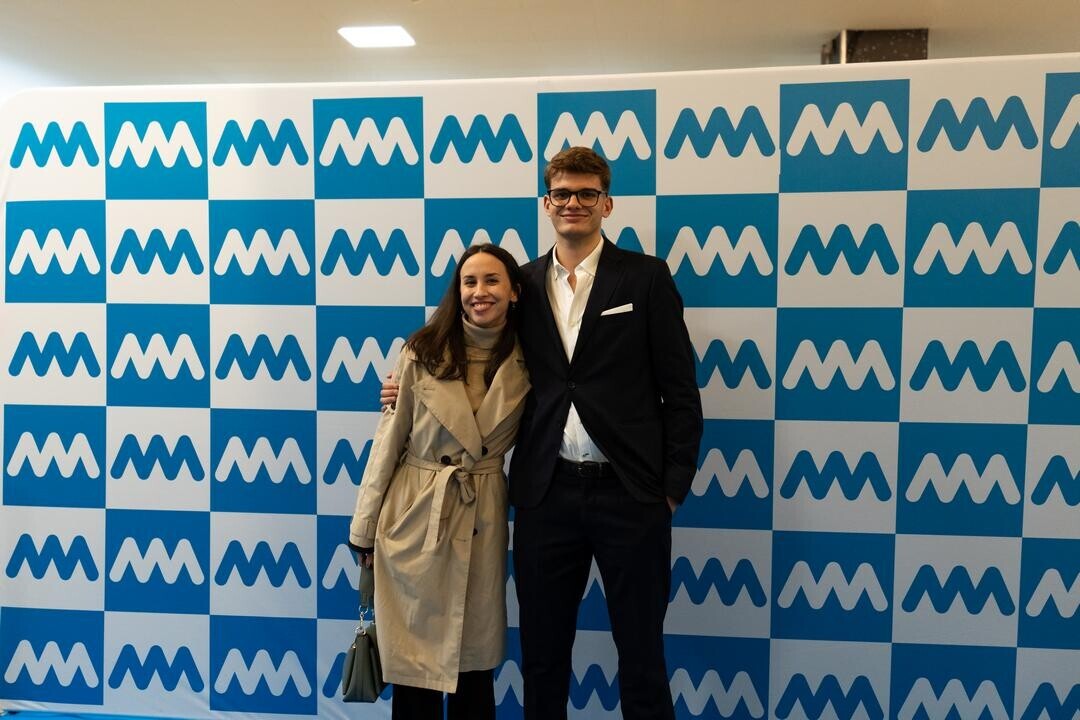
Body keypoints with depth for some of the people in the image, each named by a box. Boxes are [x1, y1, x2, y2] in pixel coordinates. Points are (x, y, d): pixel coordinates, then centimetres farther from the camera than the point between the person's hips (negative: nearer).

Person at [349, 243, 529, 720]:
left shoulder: (527, 361, -1)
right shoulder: (422, 351, -6)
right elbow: (389, 439, -4)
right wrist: (365, 526, -2)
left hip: (483, 519, 2)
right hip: (414, 516, -1)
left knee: (475, 658, 15)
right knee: (413, 660, 10)